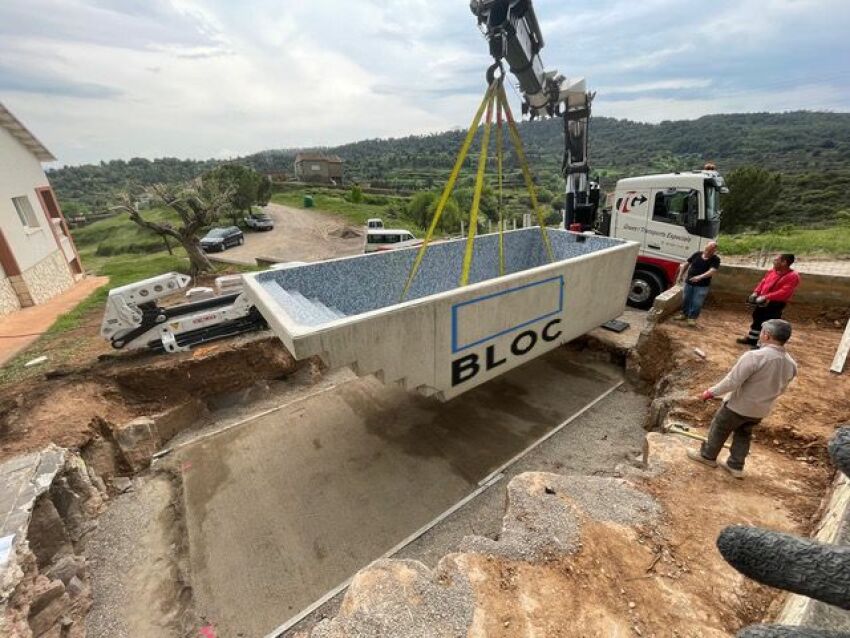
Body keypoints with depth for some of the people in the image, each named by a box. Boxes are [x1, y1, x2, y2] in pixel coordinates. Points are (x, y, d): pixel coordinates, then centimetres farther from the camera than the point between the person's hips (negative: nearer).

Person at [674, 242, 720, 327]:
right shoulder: (697, 254, 2)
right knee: (685, 299, 13)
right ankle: (684, 314, 30)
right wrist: (680, 275, 4)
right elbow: (686, 264, 10)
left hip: (702, 285, -4)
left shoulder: (715, 259, -9)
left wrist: (700, 277, -39)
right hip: (689, 282, 4)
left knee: (697, 303, -1)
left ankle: (692, 318, 13)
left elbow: (712, 271, -24)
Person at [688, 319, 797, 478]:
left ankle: (707, 456, 31)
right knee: (744, 435, 24)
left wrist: (711, 392, -14)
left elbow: (732, 381, -27)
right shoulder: (791, 364, -5)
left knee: (719, 430, 15)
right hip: (760, 410, 6)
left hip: (738, 406, -6)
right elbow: (780, 389, 8)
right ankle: (736, 466, 33)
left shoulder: (754, 356, -30)